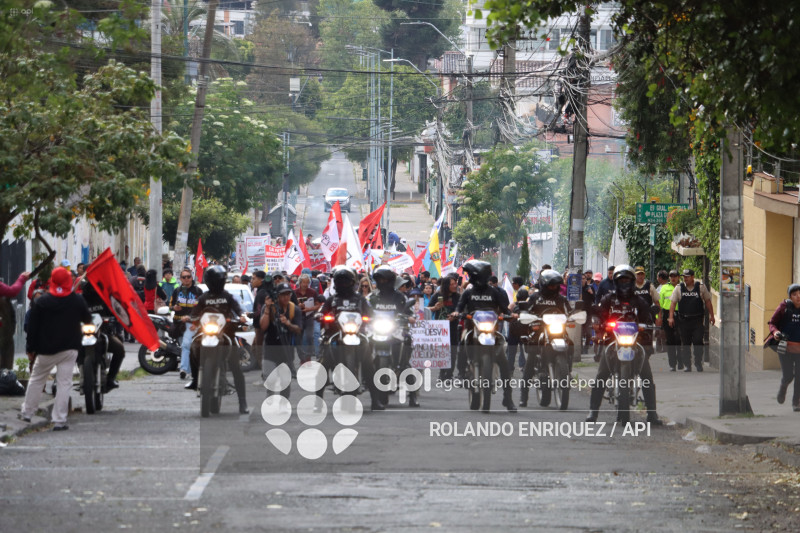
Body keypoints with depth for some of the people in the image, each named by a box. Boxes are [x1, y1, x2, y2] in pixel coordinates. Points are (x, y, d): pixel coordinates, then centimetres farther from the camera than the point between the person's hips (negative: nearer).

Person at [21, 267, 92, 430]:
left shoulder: (42, 302, -5)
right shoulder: (78, 301, -4)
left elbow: (32, 327, -2)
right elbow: (87, 320, 11)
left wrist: (30, 349, 6)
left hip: (45, 350, 0)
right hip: (70, 348, 0)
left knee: (36, 380, 17)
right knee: (64, 383, 0)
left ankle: (27, 412, 24)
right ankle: (60, 420, -5)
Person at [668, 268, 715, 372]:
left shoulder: (701, 287, 4)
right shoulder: (678, 288, 5)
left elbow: (707, 301, 11)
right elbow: (673, 302, 3)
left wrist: (711, 315, 8)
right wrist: (671, 317, -7)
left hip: (697, 320, -1)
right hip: (684, 320, 1)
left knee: (698, 341, -11)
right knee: (685, 344, 3)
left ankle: (698, 363, -1)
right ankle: (687, 365, 10)